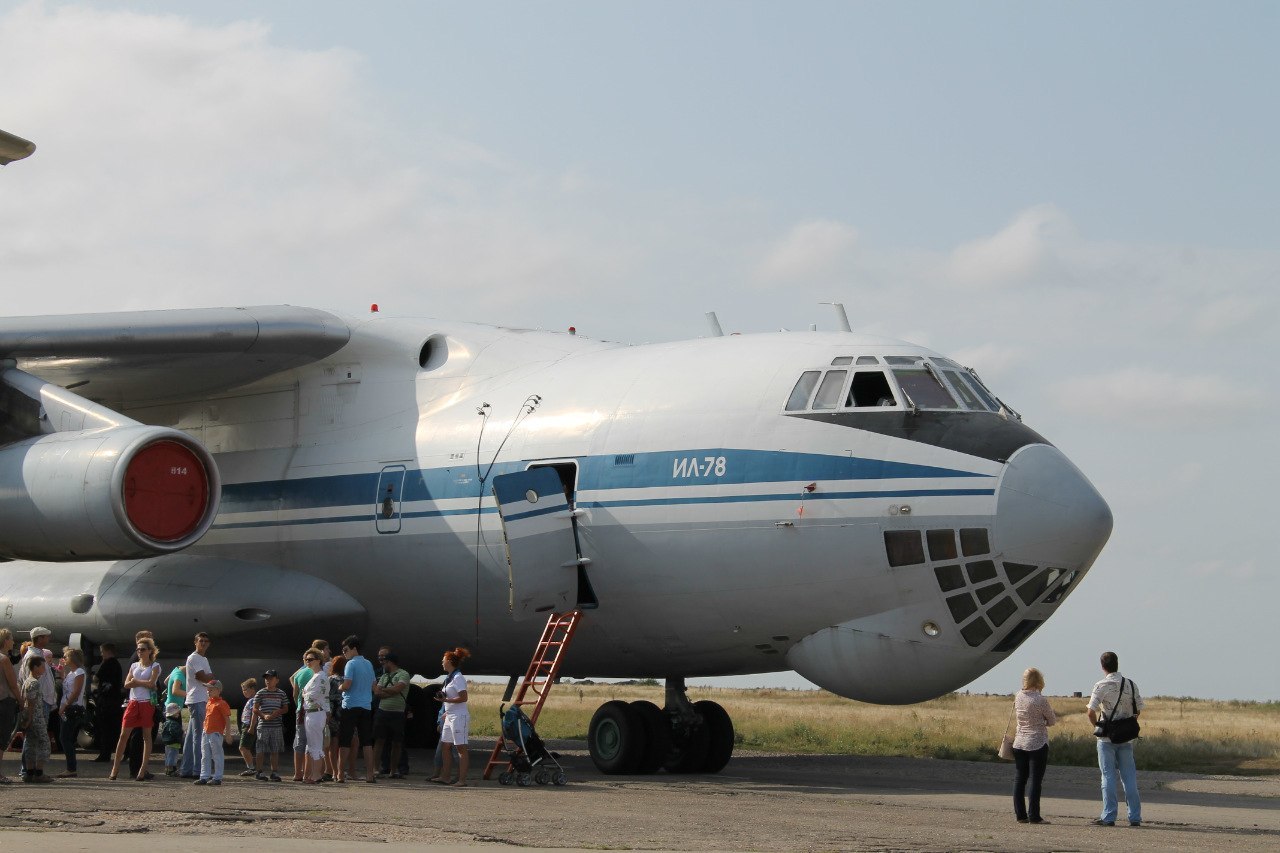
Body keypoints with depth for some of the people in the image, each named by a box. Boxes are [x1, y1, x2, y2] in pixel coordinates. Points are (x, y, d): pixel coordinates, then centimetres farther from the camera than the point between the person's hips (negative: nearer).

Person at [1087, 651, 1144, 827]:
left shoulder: (1101, 686, -10)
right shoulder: (1131, 685, 3)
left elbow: (1091, 712, -14)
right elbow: (1138, 710, 9)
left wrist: (1097, 726, 3)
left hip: (1106, 738, -3)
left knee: (1108, 776, 1)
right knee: (1129, 776, 8)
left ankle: (1109, 817, 0)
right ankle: (1135, 817, 8)